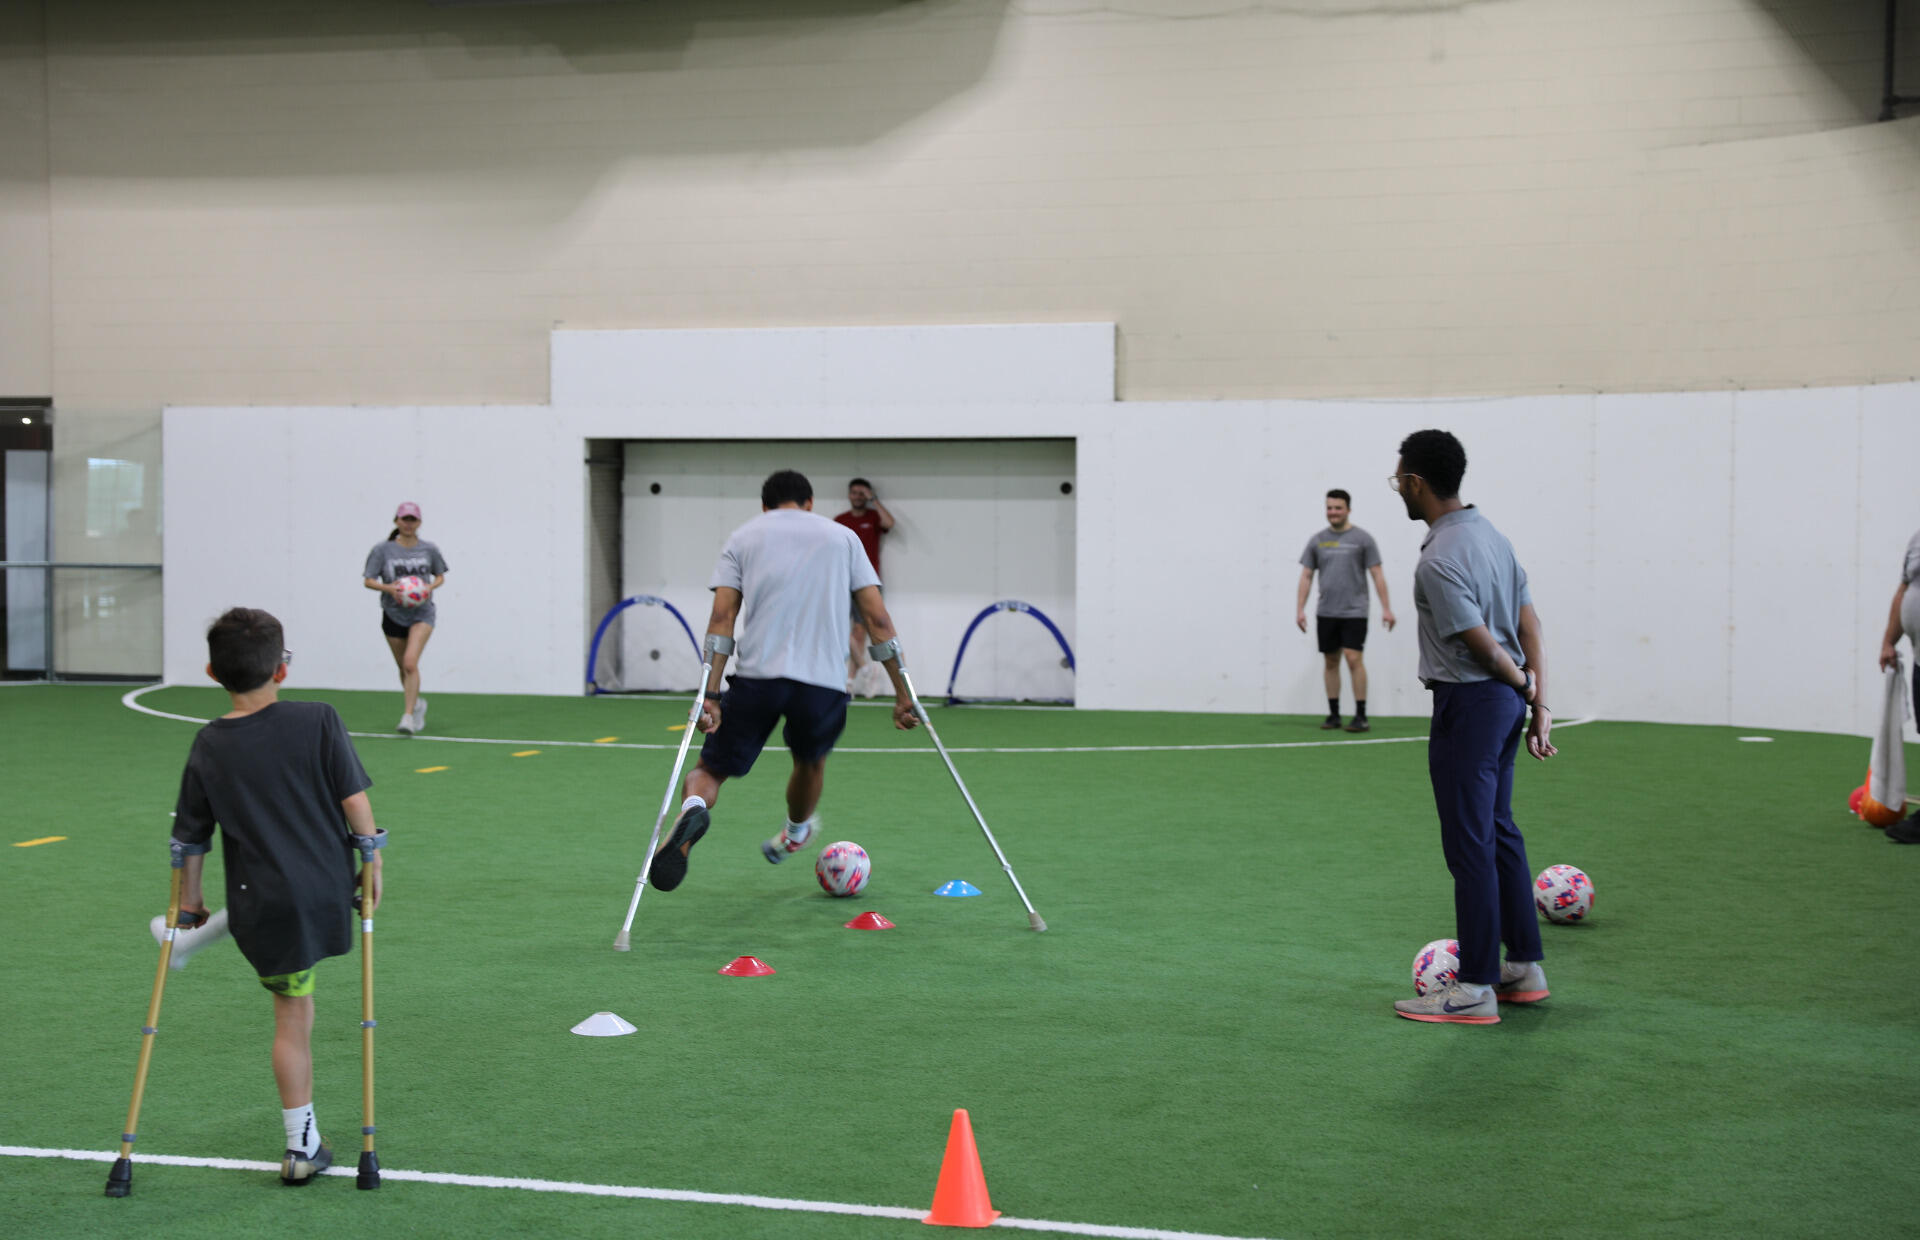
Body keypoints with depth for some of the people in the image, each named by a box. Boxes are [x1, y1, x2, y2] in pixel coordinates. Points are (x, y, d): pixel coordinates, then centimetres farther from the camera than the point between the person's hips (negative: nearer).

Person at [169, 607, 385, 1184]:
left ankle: (302, 1145, 19)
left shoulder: (209, 746, -1)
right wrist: (372, 864, 5)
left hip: (263, 908, 1)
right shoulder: (317, 721, -8)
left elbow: (191, 838, 6)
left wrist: (190, 900, 21)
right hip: (327, 891, -1)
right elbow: (354, 799, -9)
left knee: (292, 1015, 11)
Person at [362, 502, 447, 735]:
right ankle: (417, 703, 41)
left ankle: (408, 717, -20)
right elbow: (369, 580, -3)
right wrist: (389, 588, -21)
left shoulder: (429, 549, 0)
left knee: (410, 662, -21)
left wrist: (430, 587, -10)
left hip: (422, 613, -2)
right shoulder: (383, 550, -3)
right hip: (393, 614, 2)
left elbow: (440, 576, 12)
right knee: (403, 668, 13)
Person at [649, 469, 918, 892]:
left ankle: (693, 807, -26)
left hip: (756, 678, -1)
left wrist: (710, 694, -3)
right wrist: (903, 694, 11)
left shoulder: (744, 537, 15)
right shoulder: (843, 537, 16)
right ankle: (793, 835, 54)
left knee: (711, 768, 8)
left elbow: (722, 616, 1)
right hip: (823, 681, 1)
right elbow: (878, 620, 8)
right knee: (811, 761, 30)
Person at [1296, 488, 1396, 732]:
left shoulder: (1362, 538, -2)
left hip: (1354, 611, -4)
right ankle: (1333, 714, 15)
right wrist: (1300, 609, 2)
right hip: (1326, 612, 4)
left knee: (1353, 658, -13)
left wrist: (1386, 608, -8)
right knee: (1331, 661, 8)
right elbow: (1306, 576, 10)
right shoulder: (1317, 540, 8)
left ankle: (1361, 716, -9)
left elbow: (1377, 575, -3)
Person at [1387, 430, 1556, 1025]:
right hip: (1506, 701, 10)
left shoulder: (1439, 561, -21)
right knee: (1499, 832, 17)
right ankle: (1524, 968, 25)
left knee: (1470, 845, -4)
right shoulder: (1491, 534, 8)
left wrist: (1522, 686, 0)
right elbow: (1529, 626, 7)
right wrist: (1539, 706, 8)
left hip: (1467, 706, -9)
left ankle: (1475, 988, 1)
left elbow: (1482, 643, -18)